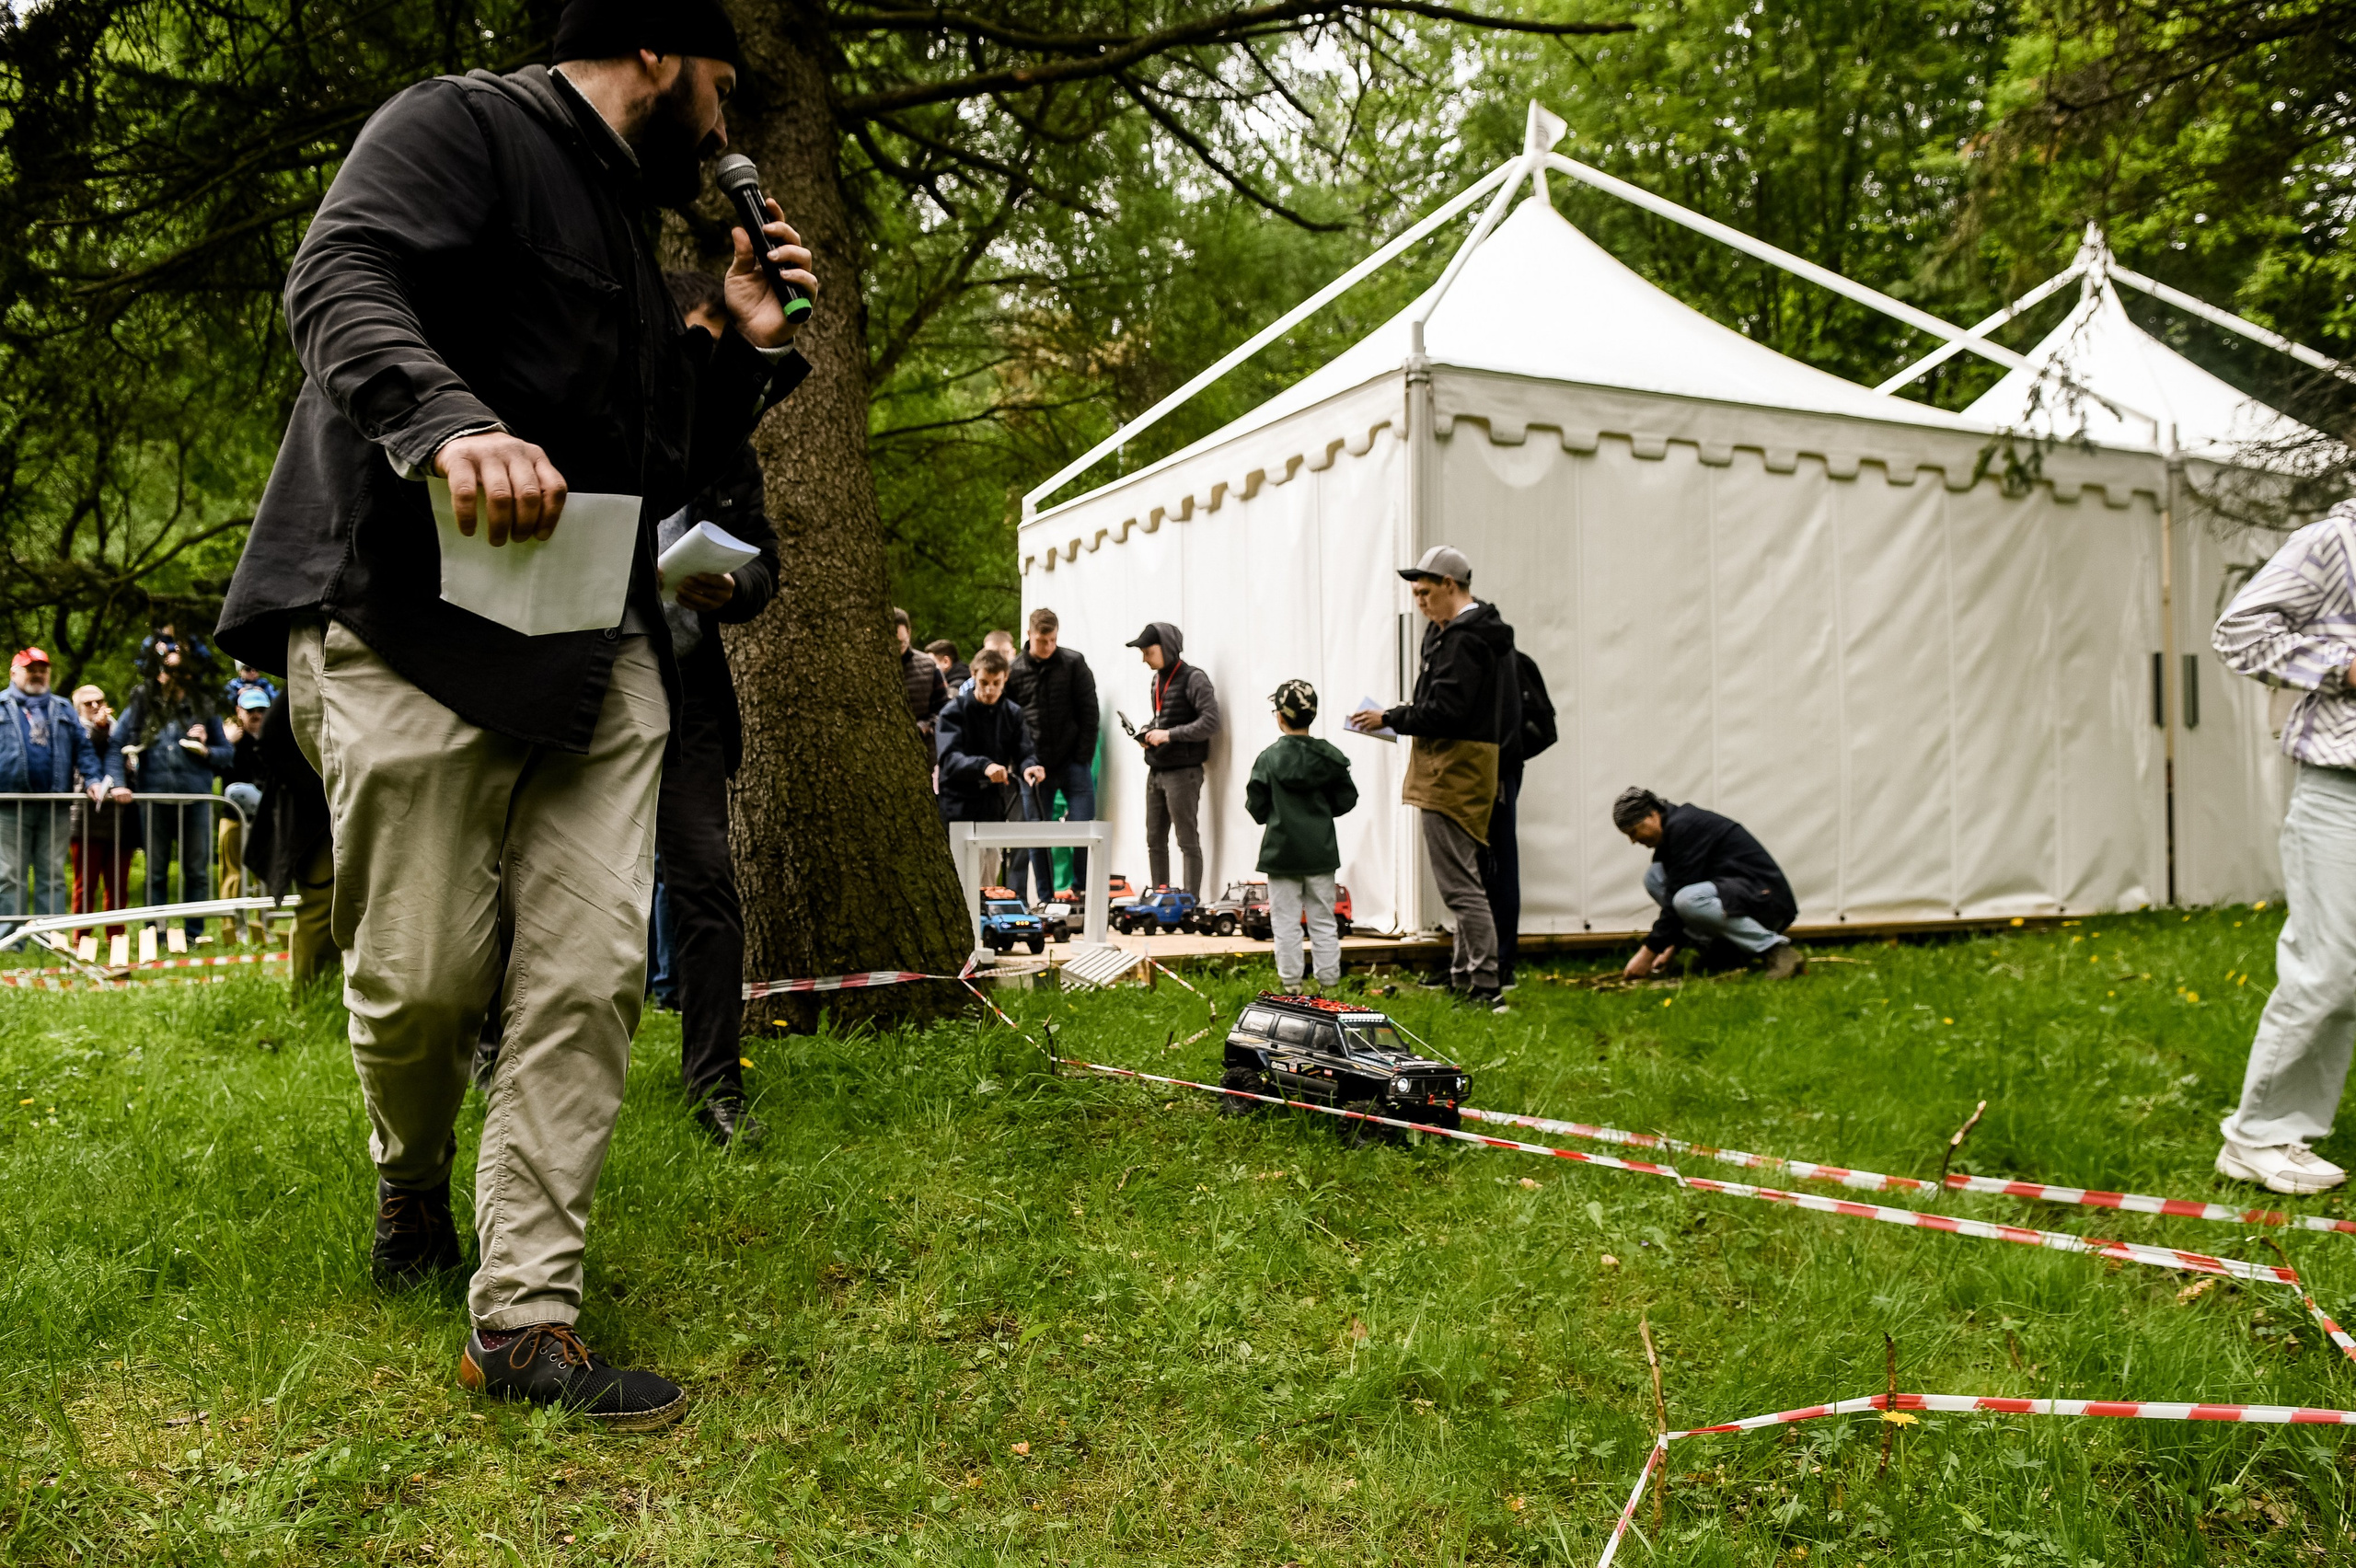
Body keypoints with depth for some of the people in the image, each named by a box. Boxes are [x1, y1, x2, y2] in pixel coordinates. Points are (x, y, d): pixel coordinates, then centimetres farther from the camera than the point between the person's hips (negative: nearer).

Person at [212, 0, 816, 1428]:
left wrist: (749, 353, 18)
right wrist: (450, 423, -34)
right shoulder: (461, 125, 4)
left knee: (592, 975, -4)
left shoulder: (631, 239, 27)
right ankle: (414, 1188, 32)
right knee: (426, 980, -1)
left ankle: (522, 1318, 3)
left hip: (597, 658, 7)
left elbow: (664, 470, 30)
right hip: (418, 628, -7)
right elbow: (340, 278, -16)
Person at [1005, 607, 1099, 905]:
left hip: (1073, 763, -1)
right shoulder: (1014, 671, 2)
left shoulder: (1074, 663, -1)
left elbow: (1089, 713, -2)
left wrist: (1083, 758, -8)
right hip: (1035, 766, 2)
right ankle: (1046, 900, 14)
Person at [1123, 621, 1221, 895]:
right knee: (1155, 841, 11)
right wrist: (1148, 733, 5)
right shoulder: (1158, 679, 15)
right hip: (1156, 771, 8)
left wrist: (1168, 734, -19)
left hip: (1182, 772, -8)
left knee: (1188, 841, -4)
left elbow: (1210, 722, -18)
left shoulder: (1193, 678, -10)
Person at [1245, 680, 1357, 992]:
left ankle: (1291, 983, 8)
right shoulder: (1329, 756, -3)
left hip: (1281, 851, -2)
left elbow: (1257, 809, -7)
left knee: (1285, 921, 5)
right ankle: (1329, 981, 14)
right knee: (1323, 920, 10)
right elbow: (1346, 801, 1)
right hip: (1320, 850, 2)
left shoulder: (1268, 759, -9)